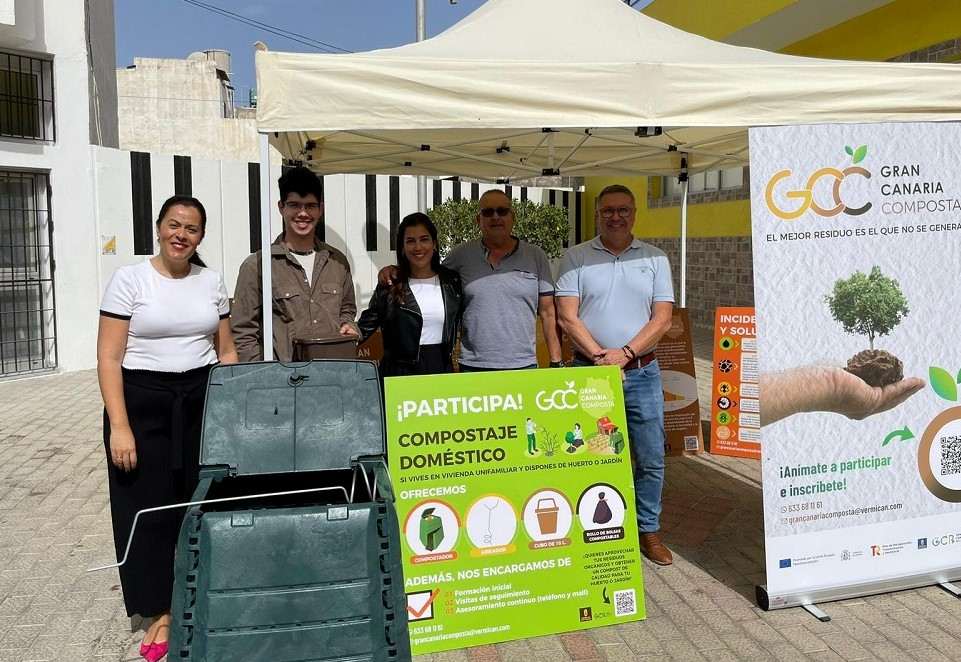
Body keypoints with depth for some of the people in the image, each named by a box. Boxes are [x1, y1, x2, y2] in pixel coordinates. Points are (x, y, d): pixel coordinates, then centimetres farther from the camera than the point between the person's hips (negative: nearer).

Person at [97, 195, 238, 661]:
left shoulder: (211, 281, 7)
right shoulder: (129, 279, -4)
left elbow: (226, 352, 12)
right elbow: (109, 358, -7)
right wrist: (119, 426, -13)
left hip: (202, 401, 3)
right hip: (143, 403, -2)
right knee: (150, 508, 4)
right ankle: (161, 610, 20)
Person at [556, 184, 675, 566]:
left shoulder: (655, 259, 7)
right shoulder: (577, 258, 3)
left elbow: (663, 319, 0)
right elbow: (566, 316, -5)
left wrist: (625, 353, -11)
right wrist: (599, 355, -14)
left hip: (642, 373, 2)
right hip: (589, 371, -1)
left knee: (651, 460, 6)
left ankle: (648, 530, 23)